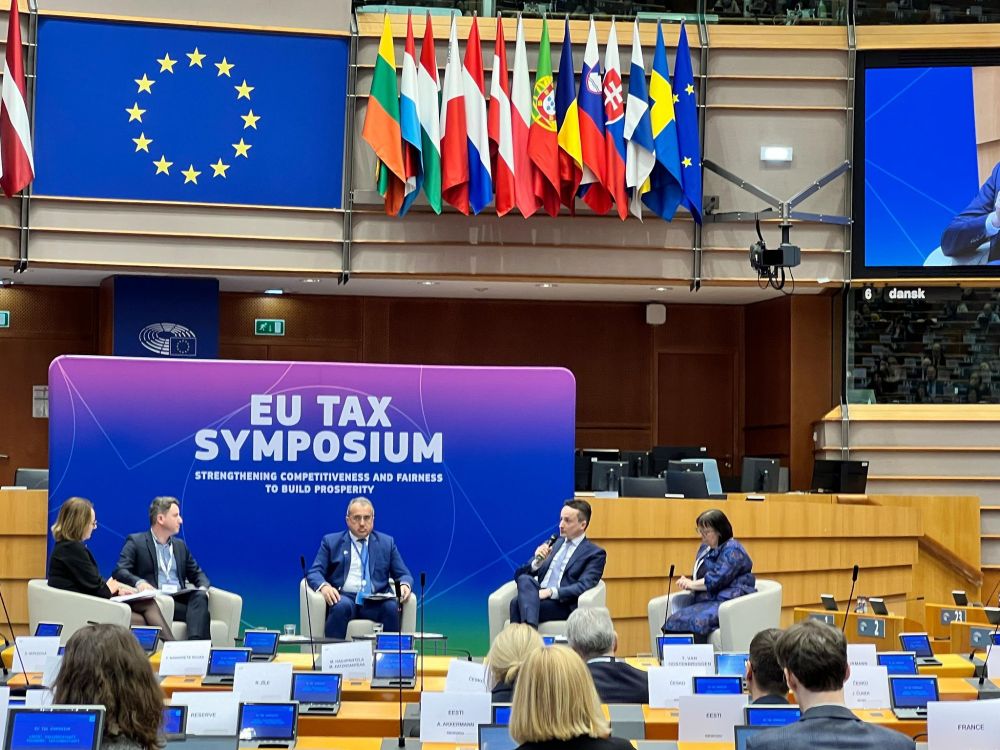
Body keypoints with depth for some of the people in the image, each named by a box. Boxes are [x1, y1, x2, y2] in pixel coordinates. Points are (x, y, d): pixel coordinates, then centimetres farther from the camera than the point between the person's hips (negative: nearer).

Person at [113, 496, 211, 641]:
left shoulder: (180, 545, 27)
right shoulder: (135, 542, 8)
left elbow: (197, 573, 27)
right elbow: (119, 571, -4)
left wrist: (203, 588, 1)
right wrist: (139, 582, -27)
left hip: (180, 599, 5)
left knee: (200, 596, -32)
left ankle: (195, 642, -47)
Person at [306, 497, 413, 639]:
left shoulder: (387, 542, 18)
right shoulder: (331, 541, 13)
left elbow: (404, 575, 16)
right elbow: (314, 573, 6)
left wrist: (405, 585, -10)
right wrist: (323, 586, -19)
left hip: (375, 601, 1)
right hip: (344, 597, -1)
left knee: (392, 607, -32)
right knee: (342, 606, -36)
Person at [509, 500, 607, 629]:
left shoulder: (595, 553, 9)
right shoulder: (552, 544, 25)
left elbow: (583, 586, -8)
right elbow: (519, 575, 19)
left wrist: (550, 592, -21)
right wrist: (537, 562, -3)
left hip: (562, 604, -4)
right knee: (525, 579, -33)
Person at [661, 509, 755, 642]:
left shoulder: (732, 550, -6)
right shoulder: (705, 548, 21)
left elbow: (717, 579, -17)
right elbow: (698, 579, 25)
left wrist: (692, 584, -6)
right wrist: (687, 583, 2)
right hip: (706, 601, 8)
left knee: (694, 622, -36)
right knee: (671, 620, -19)